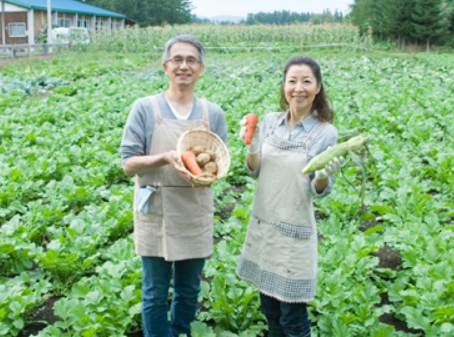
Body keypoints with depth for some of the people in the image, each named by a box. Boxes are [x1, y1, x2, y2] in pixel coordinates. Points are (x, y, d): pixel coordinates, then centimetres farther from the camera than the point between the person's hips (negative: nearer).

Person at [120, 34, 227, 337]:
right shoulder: (145, 108, -6)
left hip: (196, 215, 3)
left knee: (189, 291, 17)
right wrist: (166, 158, -24)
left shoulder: (213, 113, 1)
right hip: (156, 213, -2)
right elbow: (129, 163, -7)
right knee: (155, 294, 9)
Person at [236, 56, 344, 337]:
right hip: (262, 224, 5)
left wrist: (324, 175, -29)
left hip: (295, 231, -4)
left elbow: (319, 191, -7)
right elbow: (256, 171, 7)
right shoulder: (271, 121, 1)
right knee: (269, 308, 19)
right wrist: (252, 146, -11)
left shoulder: (325, 133, -11)